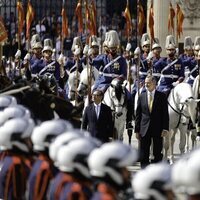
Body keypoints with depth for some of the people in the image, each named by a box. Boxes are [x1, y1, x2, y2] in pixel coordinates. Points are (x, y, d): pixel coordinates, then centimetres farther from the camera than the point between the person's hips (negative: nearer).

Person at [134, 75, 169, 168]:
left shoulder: (161, 96, 1)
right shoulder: (142, 96, 7)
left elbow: (165, 113, -1)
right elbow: (138, 114, 8)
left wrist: (165, 128, -10)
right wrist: (137, 130, 3)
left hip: (157, 129, -2)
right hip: (145, 129, 2)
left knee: (158, 154, 4)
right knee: (144, 154, 3)